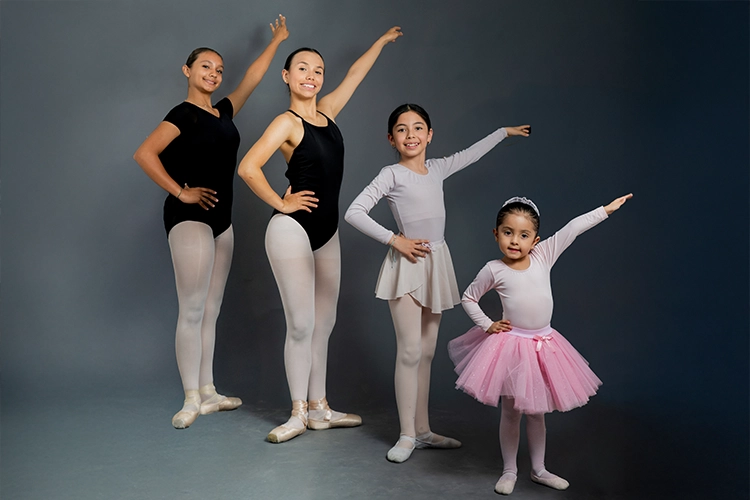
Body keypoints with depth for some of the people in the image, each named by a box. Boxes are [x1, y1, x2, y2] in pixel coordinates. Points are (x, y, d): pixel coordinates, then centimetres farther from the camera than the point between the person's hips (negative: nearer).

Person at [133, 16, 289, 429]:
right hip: (190, 217, -8)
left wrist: (276, 42, 29)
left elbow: (251, 80, 24)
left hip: (221, 218, 8)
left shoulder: (224, 112, 15)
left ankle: (208, 394, 15)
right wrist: (181, 192, -14)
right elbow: (144, 154, -16)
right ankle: (191, 399, 0)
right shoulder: (183, 114, -6)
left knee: (210, 311, 9)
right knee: (192, 310, -7)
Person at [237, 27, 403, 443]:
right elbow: (248, 168, -20)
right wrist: (281, 203, -11)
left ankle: (319, 408, 21)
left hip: (326, 233, 7)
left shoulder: (326, 112, 11)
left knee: (323, 323, 10)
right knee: (301, 325, -3)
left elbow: (355, 74, 26)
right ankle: (299, 413, 11)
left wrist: (383, 40, 38)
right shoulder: (287, 122, -8)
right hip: (293, 230, -7)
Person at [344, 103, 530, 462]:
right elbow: (354, 213, -13)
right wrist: (395, 240, -13)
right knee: (410, 352, -7)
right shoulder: (392, 174, -6)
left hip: (436, 263, 6)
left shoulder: (437, 169, 11)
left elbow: (471, 153, 29)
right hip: (407, 264, -6)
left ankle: (423, 430, 18)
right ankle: (407, 435, 4)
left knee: (426, 352, 9)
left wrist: (504, 131, 40)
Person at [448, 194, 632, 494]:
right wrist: (487, 325, -4)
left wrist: (606, 209, -7)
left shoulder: (543, 256, -4)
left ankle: (539, 470, 32)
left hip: (543, 345, 3)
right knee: (511, 412, 9)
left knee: (537, 411, 16)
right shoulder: (494, 270, -9)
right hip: (511, 344, -3)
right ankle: (509, 471, 26)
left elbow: (572, 229, -6)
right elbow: (468, 298, 3)